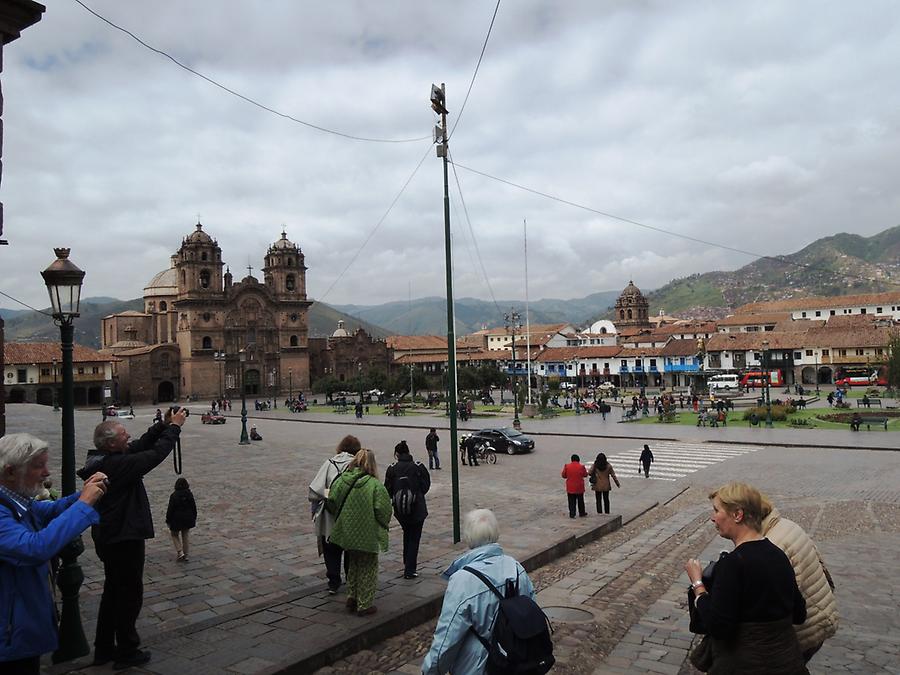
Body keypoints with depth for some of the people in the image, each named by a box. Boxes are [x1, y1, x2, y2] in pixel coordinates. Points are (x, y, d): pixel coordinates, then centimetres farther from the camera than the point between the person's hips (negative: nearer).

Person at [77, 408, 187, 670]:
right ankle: (126, 652, 16)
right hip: (124, 539, -10)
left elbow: (139, 447, 11)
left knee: (113, 590, 21)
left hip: (108, 537, 10)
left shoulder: (102, 461, 4)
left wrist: (163, 425, 4)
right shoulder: (118, 465, -25)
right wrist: (174, 427, -12)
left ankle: (104, 649, 31)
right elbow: (155, 455, -23)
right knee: (130, 593, 4)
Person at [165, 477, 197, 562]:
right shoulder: (189, 494, -3)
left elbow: (170, 509, -11)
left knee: (174, 535, 14)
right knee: (185, 536, 14)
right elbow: (194, 507, 4)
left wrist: (168, 520, -1)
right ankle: (185, 555, 17)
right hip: (188, 519, 4)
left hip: (177, 519, -4)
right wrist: (194, 518, 16)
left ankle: (180, 552, -3)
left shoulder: (174, 495, -14)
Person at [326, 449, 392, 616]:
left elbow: (332, 501, -2)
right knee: (368, 568, 11)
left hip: (347, 532, 5)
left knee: (353, 565, 25)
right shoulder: (374, 484, -18)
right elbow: (382, 510, -19)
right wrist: (383, 524, 2)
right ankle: (364, 605, 15)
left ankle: (351, 598, 28)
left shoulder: (341, 479, -6)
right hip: (367, 535, -5)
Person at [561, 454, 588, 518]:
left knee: (571, 501, 7)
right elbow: (585, 475, 2)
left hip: (570, 487, 0)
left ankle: (572, 514, 7)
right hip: (579, 487, 0)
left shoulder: (567, 466, -8)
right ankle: (582, 513, 26)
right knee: (580, 501, 15)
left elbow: (563, 475, 0)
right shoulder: (581, 466, -11)